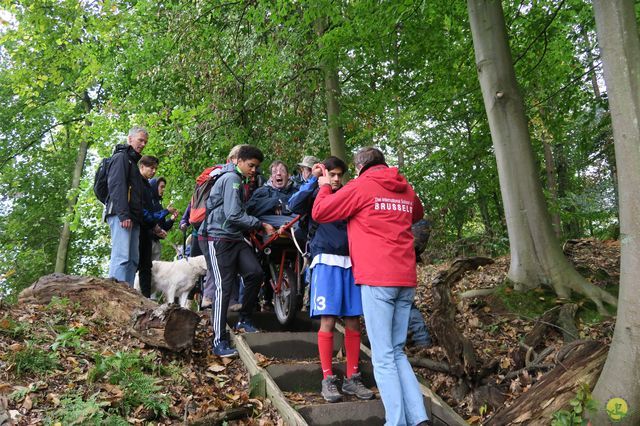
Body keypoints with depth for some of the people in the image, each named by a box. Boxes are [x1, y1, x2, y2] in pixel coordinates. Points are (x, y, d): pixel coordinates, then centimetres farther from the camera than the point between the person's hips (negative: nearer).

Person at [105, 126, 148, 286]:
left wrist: (138, 218, 18)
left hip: (133, 218, 9)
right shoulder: (121, 157, 2)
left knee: (133, 259, 2)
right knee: (121, 257, -18)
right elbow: (116, 186, -12)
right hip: (121, 215, -9)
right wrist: (123, 214, -22)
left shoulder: (134, 161, 29)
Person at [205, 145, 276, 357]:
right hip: (221, 239, -9)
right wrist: (261, 225, -16)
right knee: (224, 287, -9)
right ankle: (219, 342, -4)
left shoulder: (239, 180, 17)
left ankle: (244, 319, 8)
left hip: (236, 239, 9)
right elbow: (234, 215, -21)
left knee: (255, 273, -9)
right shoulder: (232, 179, -12)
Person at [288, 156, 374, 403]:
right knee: (328, 321, -5)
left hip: (350, 261, 3)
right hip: (326, 261, -3)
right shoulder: (316, 194, 9)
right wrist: (313, 180, -9)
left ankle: (352, 378, 13)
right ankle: (328, 379, 5)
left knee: (353, 322, 2)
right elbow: (294, 205, -11)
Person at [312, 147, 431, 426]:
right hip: (406, 280, 6)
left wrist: (325, 187, 18)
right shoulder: (406, 189, 17)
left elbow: (319, 213, 1)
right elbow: (417, 214, 38)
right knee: (397, 352, 13)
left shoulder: (360, 186, -1)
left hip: (377, 279, -6)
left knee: (383, 356, -2)